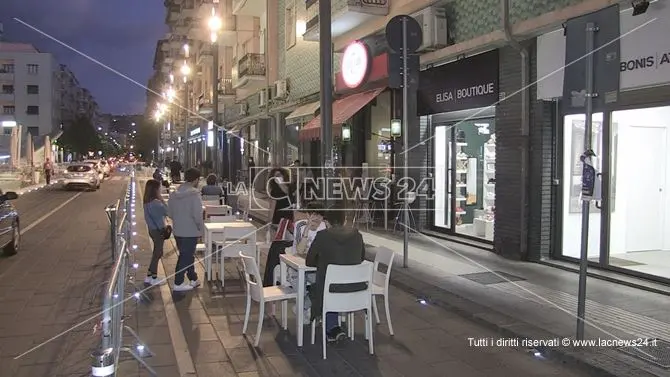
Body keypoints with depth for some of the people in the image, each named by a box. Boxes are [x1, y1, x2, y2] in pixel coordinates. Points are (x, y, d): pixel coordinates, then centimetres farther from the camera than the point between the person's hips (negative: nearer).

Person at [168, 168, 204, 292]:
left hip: (177, 231, 7)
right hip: (191, 231, -7)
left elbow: (169, 212, 9)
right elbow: (197, 215, -22)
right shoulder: (194, 194, -18)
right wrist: (201, 228, -8)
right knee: (185, 257, 4)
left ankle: (193, 279, 30)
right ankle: (178, 283, 12)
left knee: (187, 255, 18)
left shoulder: (174, 193, 3)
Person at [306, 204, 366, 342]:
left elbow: (309, 262, -3)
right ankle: (333, 330, 41)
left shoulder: (322, 236, -13)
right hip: (356, 289, 4)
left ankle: (332, 328, 22)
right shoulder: (356, 234, -2)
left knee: (313, 289, 30)